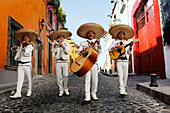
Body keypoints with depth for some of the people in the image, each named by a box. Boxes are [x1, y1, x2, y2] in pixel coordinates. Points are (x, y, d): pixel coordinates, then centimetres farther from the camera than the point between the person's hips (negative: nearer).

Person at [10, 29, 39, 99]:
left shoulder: (30, 46, -2)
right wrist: (14, 47, 3)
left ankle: (29, 91, 18)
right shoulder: (21, 46, 14)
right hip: (20, 64, 4)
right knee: (19, 79, -5)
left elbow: (25, 53, -17)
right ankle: (18, 93, -10)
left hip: (27, 64, -4)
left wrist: (23, 46, -9)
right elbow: (12, 49, 26)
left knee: (29, 78, 3)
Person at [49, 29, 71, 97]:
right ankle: (61, 90, 9)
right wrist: (55, 44, -16)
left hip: (65, 62, 0)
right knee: (59, 77, -1)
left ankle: (66, 89, 9)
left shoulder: (67, 44, 11)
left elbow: (67, 52, -4)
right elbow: (53, 51, -7)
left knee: (65, 76, -8)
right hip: (58, 62, 1)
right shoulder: (55, 44, 11)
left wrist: (63, 45, -12)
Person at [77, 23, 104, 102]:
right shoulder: (83, 43, 15)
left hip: (94, 63, 2)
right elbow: (79, 52, 6)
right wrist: (83, 50, -14)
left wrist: (98, 44, -13)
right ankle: (87, 97, -7)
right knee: (87, 80, -9)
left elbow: (99, 52, 1)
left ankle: (93, 94, 18)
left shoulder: (96, 43, 16)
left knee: (95, 80, 1)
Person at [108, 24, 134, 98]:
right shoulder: (115, 42, 9)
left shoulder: (127, 42, 15)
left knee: (125, 76, 2)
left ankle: (123, 89, 15)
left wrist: (130, 47, -4)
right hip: (118, 60, -3)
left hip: (125, 60, 3)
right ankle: (122, 91, -13)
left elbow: (128, 53, 11)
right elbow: (109, 49, -4)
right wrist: (116, 46, -16)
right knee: (120, 75, -11)